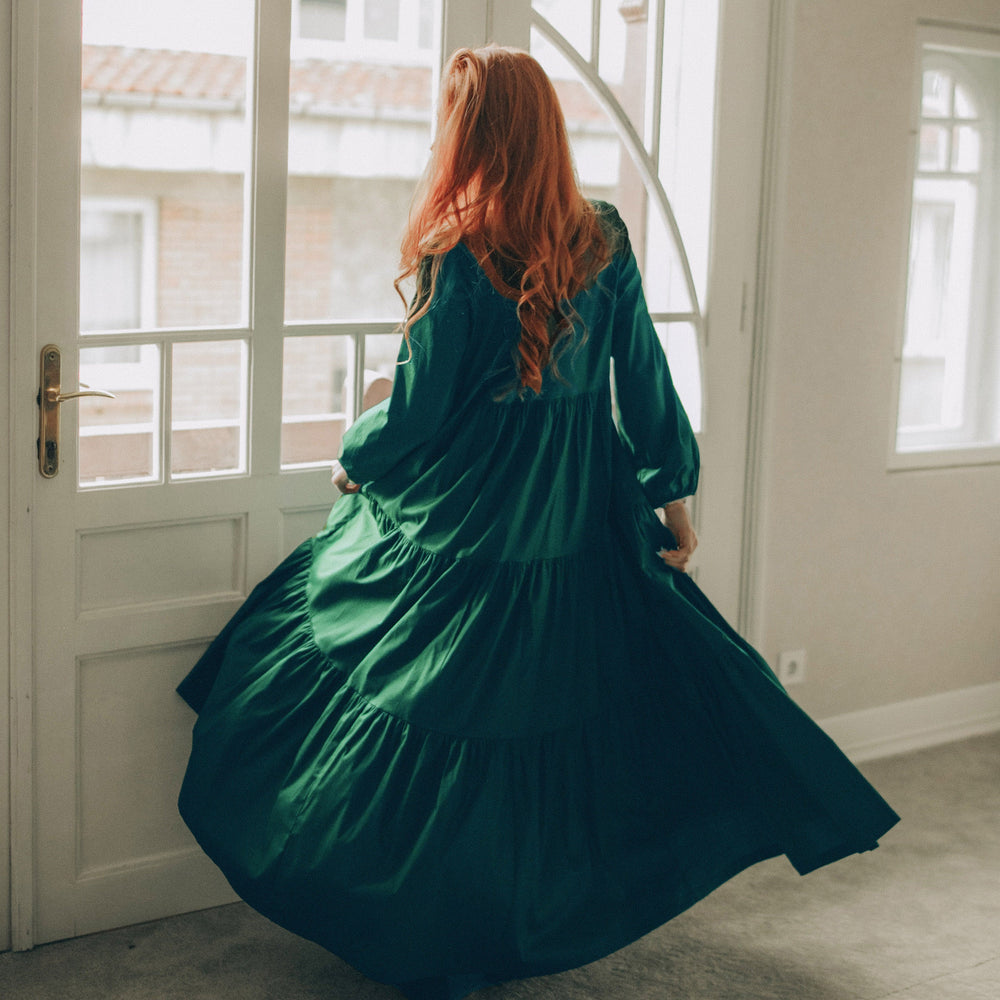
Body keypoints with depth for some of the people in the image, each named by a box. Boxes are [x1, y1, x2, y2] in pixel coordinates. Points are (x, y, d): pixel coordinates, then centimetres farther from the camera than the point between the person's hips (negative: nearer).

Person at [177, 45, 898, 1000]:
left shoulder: (457, 257, -16)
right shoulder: (604, 239, -3)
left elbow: (416, 411, -11)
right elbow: (645, 379, 3)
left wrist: (354, 460, 8)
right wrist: (671, 492, 12)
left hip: (463, 536, -5)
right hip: (584, 528, 5)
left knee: (447, 731, 8)